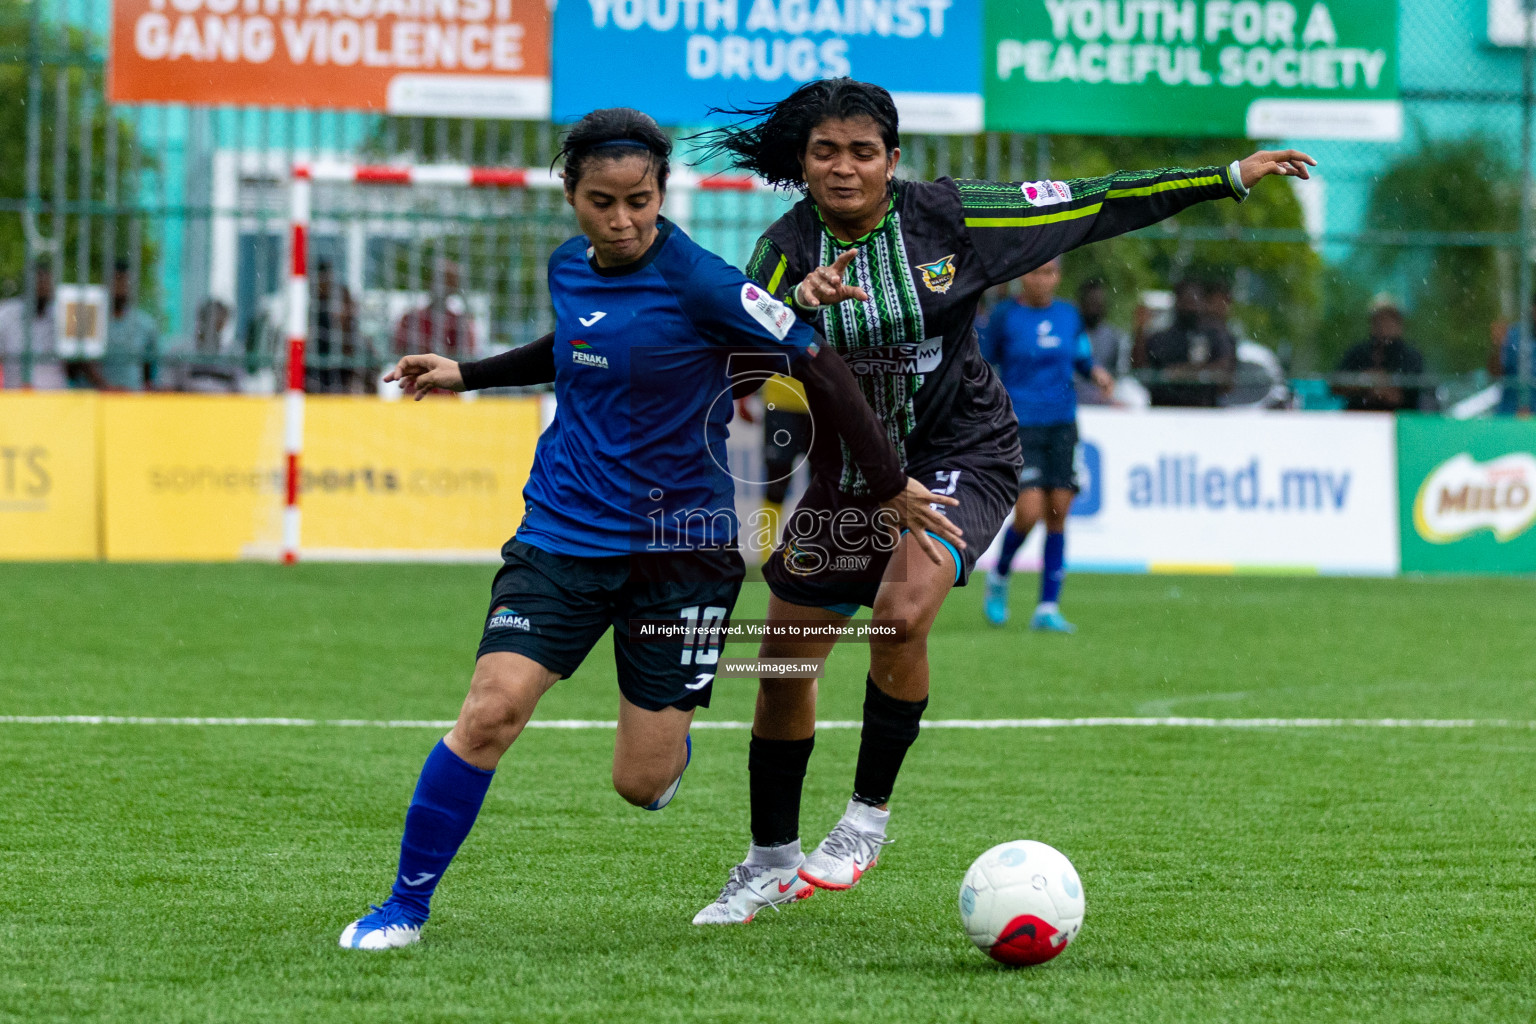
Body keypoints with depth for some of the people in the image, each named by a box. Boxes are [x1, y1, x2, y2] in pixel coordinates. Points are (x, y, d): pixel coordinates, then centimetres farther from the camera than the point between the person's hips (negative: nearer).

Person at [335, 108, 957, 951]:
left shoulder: (700, 283, -17)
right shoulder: (569, 268, 3)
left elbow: (818, 365, -11)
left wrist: (891, 484, -8)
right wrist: (467, 375, 26)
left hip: (679, 546, -4)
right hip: (564, 530, 4)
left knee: (643, 784, -1)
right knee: (489, 713, -15)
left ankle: (670, 730, 38)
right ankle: (406, 905, 0)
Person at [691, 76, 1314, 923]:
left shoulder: (946, 218, -12)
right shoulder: (787, 248, -9)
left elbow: (1091, 207, -6)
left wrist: (1229, 178, -5)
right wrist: (800, 303, -40)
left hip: (957, 455, -3)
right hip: (840, 472, 3)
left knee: (902, 613, -29)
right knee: (785, 666, 6)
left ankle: (869, 813, -9)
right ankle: (770, 860, 27)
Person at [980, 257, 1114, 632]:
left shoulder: (1069, 316, 9)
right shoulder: (1005, 316, -2)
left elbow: (1083, 359, 19)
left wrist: (1098, 374, -2)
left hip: (1062, 425, 4)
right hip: (1020, 427, -4)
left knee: (1058, 513, -1)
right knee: (1029, 513, -14)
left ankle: (1048, 608, 5)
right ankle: (999, 577, 15)